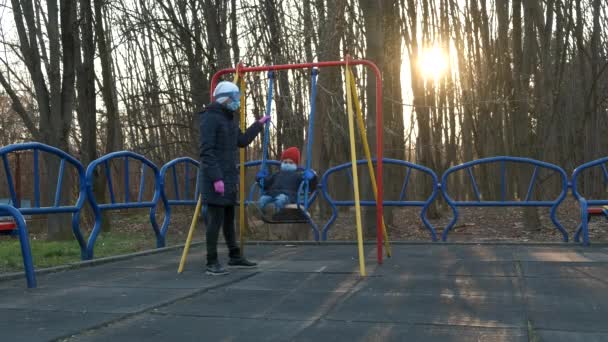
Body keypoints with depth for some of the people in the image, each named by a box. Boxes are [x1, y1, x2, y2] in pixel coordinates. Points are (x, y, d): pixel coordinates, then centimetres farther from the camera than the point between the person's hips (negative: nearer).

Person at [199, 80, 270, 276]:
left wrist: (258, 125, 26)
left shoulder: (228, 118, 17)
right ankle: (212, 263, -4)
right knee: (215, 219, -9)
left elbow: (242, 142, 26)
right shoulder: (210, 118, -12)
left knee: (229, 218, 16)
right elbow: (206, 151, -19)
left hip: (229, 177, 9)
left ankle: (235, 257, 25)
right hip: (215, 177, -9)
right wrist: (216, 178, -24)